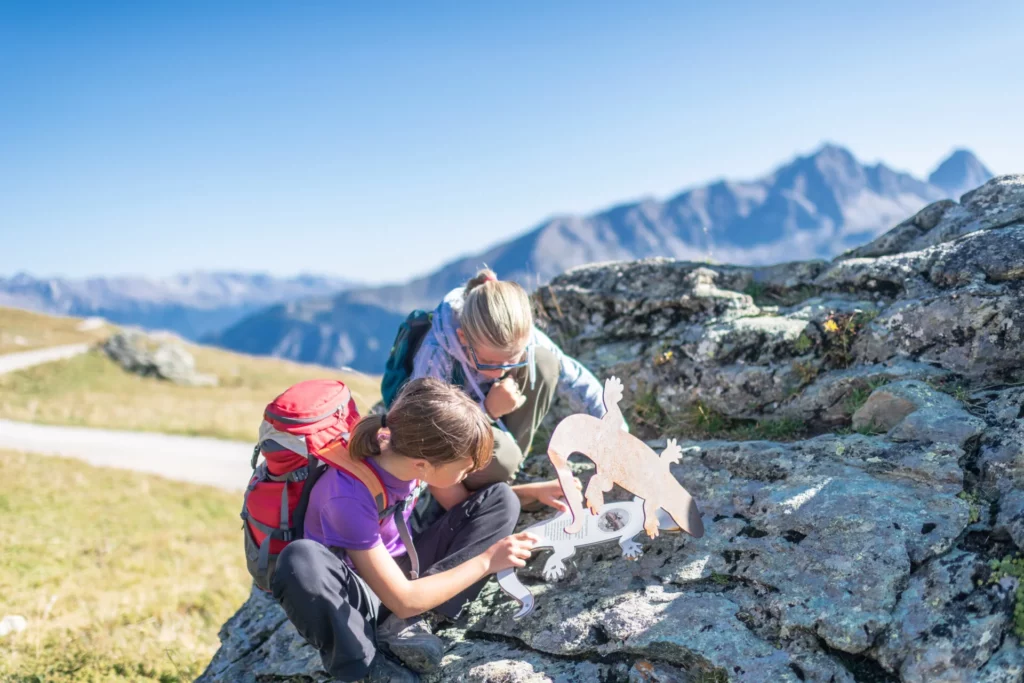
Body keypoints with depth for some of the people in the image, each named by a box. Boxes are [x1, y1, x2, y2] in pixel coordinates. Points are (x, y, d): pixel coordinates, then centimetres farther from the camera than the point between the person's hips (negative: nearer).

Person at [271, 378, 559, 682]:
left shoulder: (410, 450, -16)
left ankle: (402, 624, -14)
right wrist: (486, 561, -25)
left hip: (402, 570, 7)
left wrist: (532, 492, -7)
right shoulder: (349, 497, -33)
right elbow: (404, 601, -28)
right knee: (299, 562, -42)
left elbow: (462, 502, 5)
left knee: (501, 501, -9)